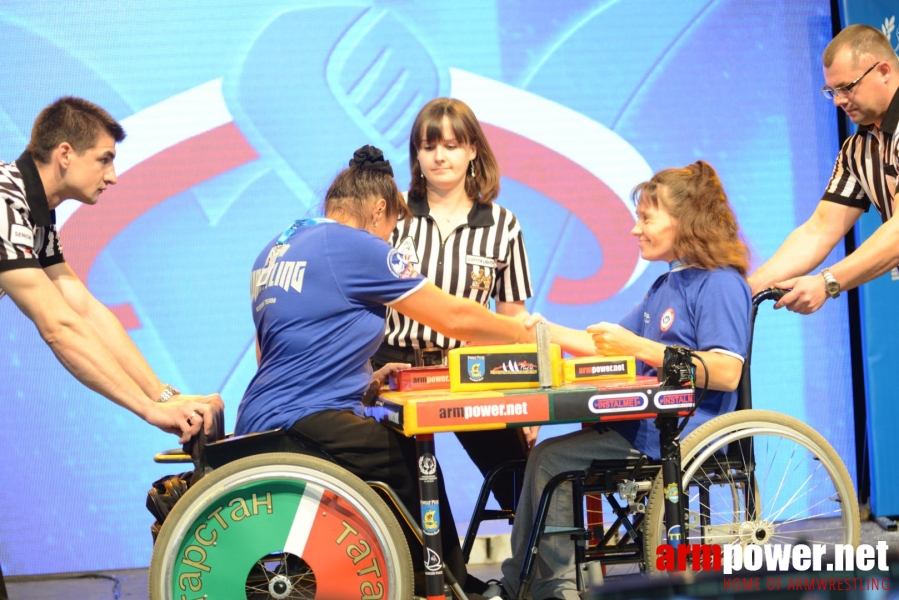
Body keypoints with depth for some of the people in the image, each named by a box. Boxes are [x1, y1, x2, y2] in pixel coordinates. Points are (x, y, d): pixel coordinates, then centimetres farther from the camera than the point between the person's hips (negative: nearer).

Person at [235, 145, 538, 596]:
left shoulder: (275, 250, 17)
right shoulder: (355, 247, -8)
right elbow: (453, 317, -2)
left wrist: (363, 379, 19)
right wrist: (520, 331, 14)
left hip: (262, 423, 9)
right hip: (305, 423, -9)